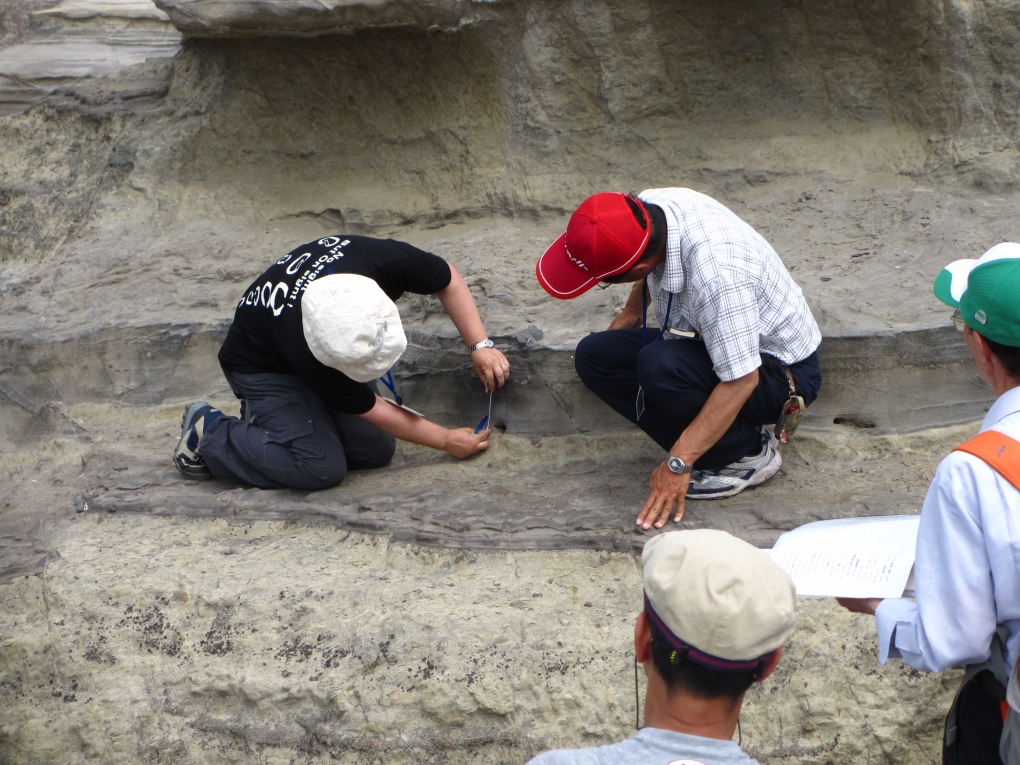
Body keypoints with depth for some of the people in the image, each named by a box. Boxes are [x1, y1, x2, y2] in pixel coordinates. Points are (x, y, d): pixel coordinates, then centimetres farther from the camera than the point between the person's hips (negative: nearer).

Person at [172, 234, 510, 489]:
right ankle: (207, 432, -4)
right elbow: (369, 408, -25)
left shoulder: (385, 261, -35)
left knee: (376, 451, -5)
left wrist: (480, 346, -21)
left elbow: (447, 279, -12)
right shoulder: (309, 353, -42)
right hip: (263, 369, -6)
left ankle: (265, 413, 12)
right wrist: (447, 441, -16)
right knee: (322, 468, -22)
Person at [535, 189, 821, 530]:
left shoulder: (717, 275, -39)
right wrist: (632, 312, 24)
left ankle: (749, 453, -12)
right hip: (711, 339, 9)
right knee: (594, 355, -7)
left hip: (782, 372, -8)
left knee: (658, 367, -34)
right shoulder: (650, 206, -15)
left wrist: (678, 463, -33)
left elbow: (741, 381, -35)